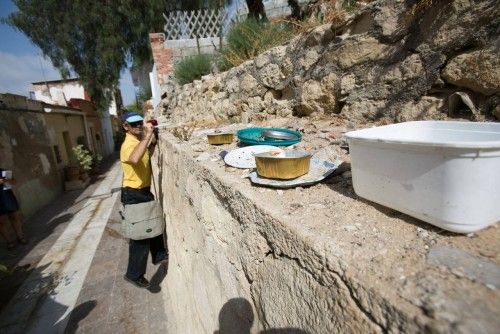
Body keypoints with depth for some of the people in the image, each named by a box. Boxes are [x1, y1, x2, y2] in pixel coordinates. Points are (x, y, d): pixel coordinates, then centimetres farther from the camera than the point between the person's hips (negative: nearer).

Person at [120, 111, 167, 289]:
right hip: (133, 195, -10)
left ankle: (158, 255, 42)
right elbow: (134, 158, -47)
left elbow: (146, 157, 26)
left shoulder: (139, 140, 8)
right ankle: (134, 274, 16)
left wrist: (153, 143, 9)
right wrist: (147, 135, -43)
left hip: (144, 191, 10)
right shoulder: (129, 144, -23)